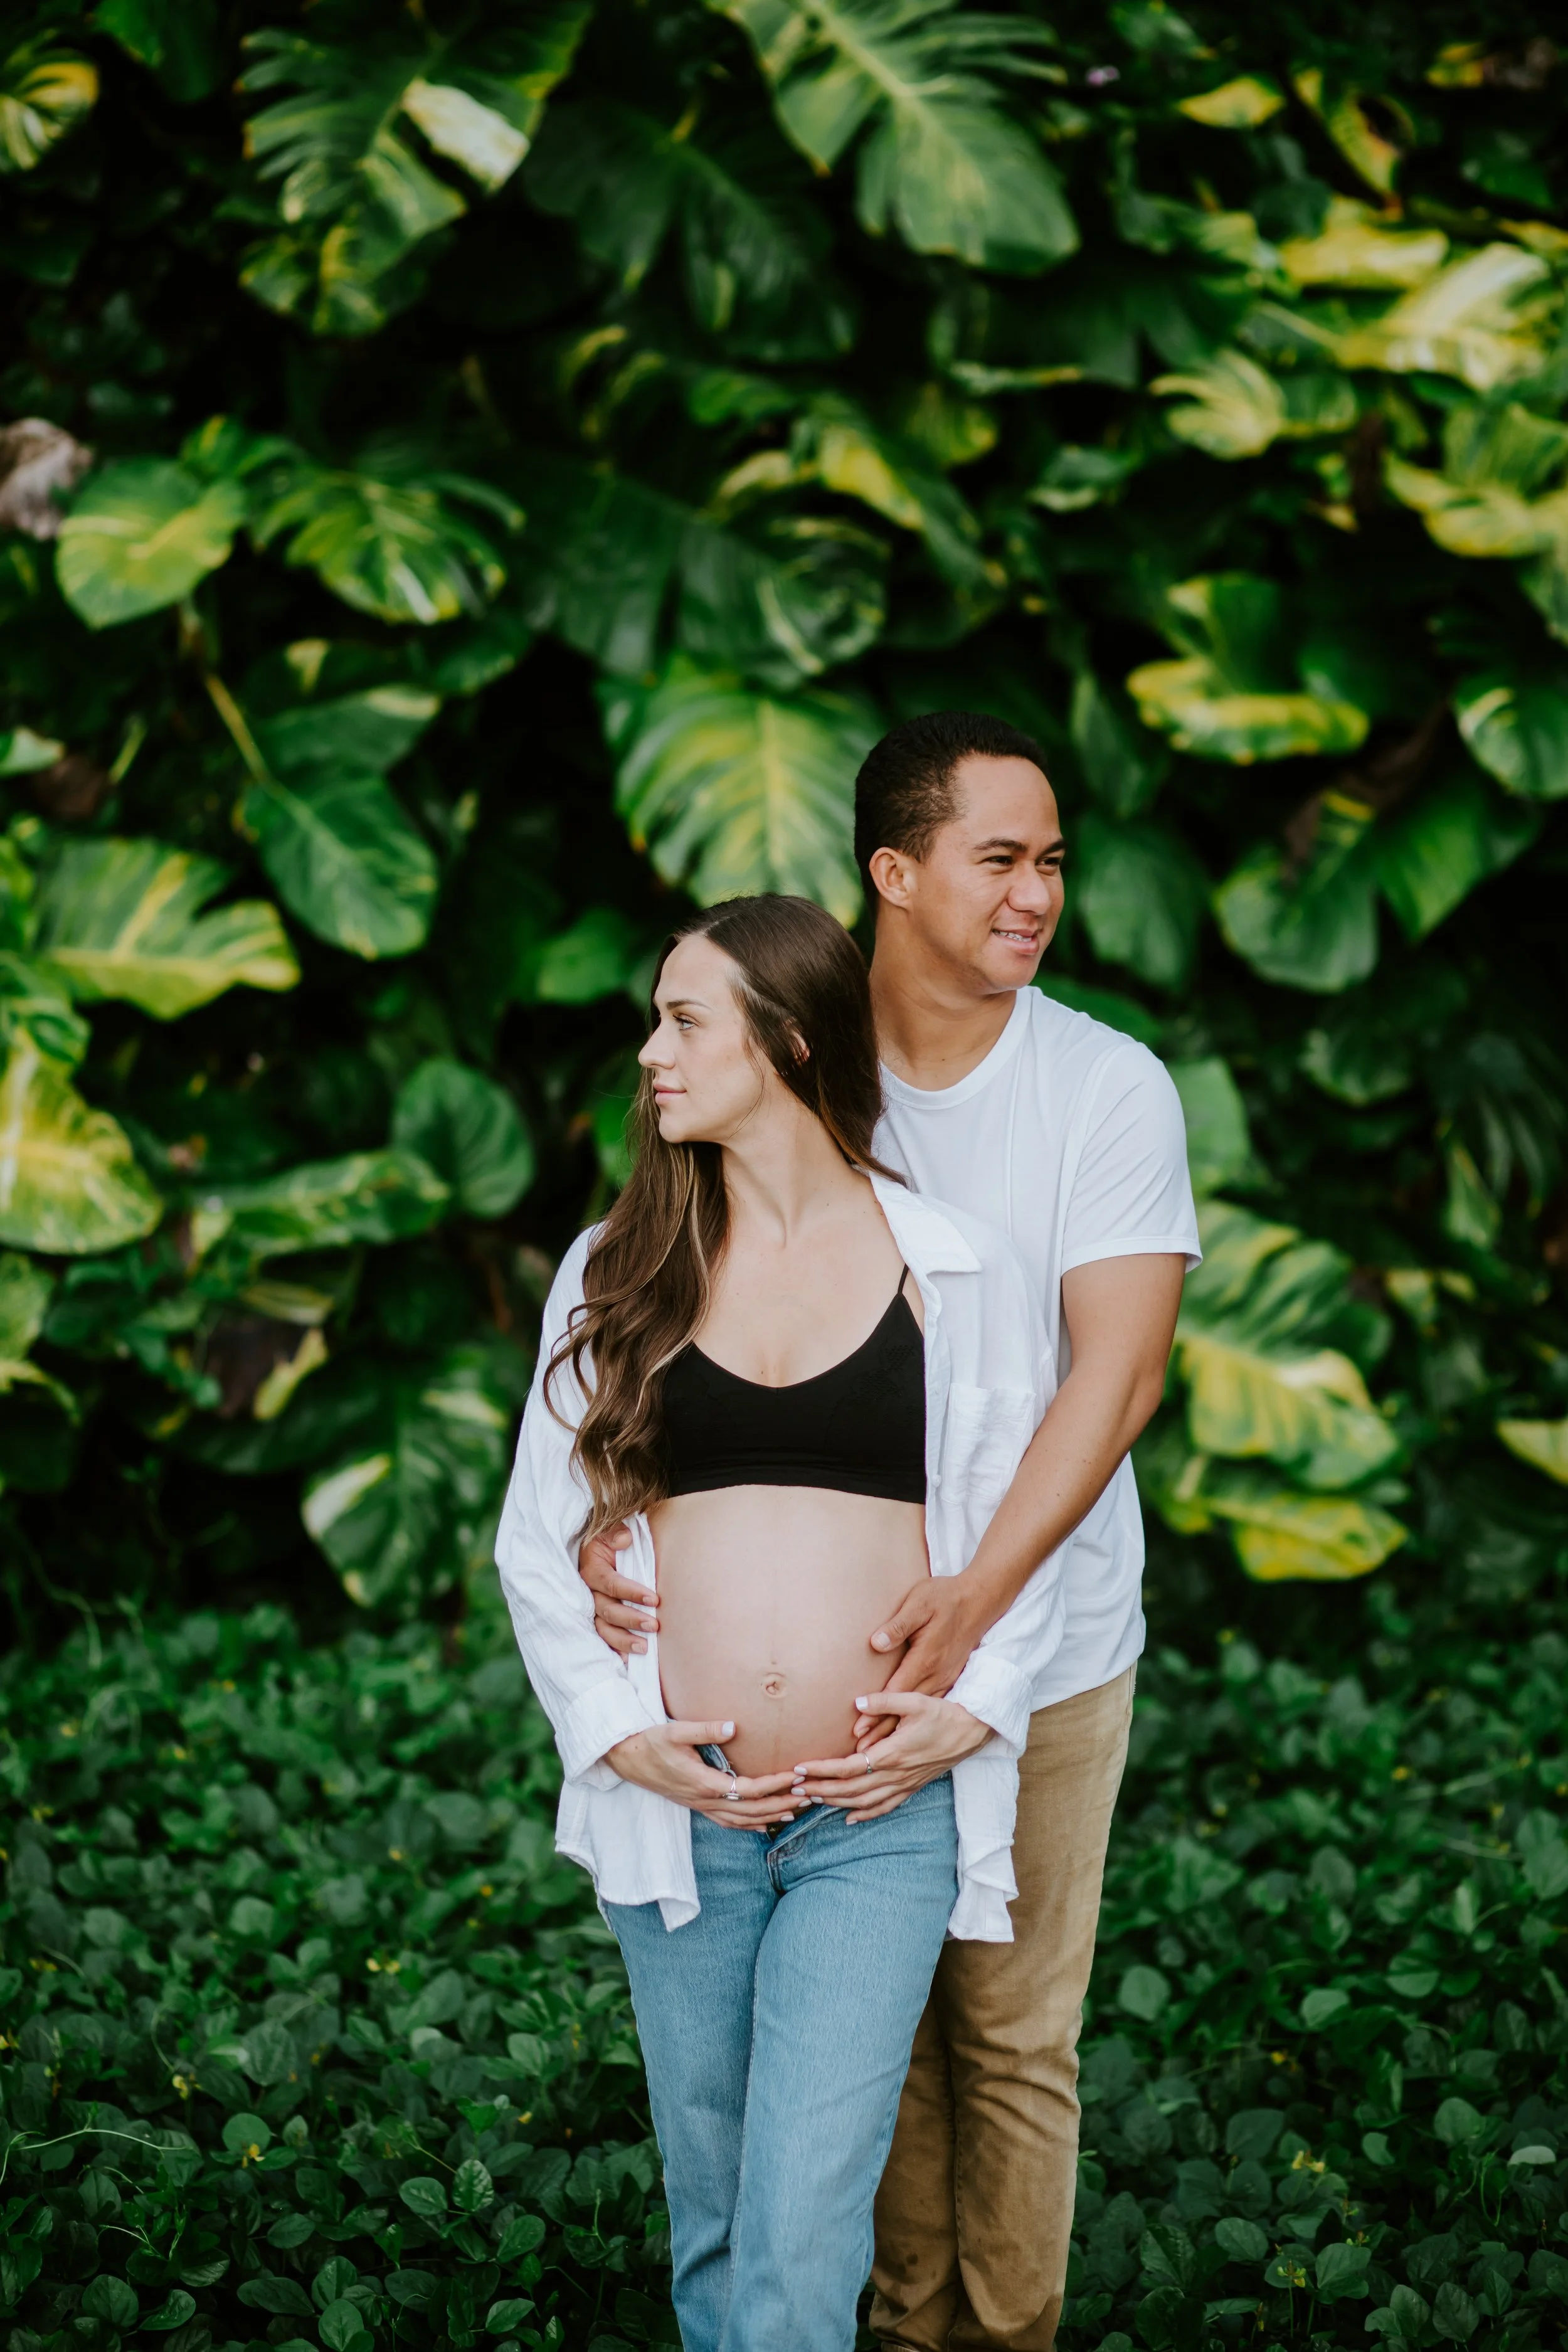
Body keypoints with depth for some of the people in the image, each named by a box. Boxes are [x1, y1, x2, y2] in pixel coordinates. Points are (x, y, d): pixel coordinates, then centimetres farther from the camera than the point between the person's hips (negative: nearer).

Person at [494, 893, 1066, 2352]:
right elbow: (538, 1536, 8)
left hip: (882, 1812, -2)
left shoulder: (956, 1273, 3)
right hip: (677, 1809, 3)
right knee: (711, 2219, 13)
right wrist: (616, 1727, -6)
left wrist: (968, 1707, -8)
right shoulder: (614, 1270, 7)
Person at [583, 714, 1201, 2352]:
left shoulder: (1110, 1091, -8)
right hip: (825, 1645, 2)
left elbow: (1118, 1371, -18)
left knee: (1013, 2031, 7)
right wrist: (609, 1510, -20)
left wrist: (978, 1598, -31)